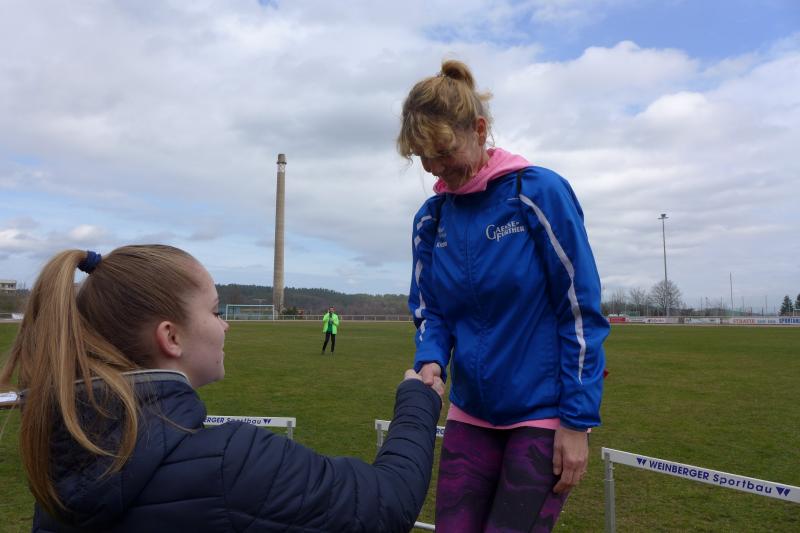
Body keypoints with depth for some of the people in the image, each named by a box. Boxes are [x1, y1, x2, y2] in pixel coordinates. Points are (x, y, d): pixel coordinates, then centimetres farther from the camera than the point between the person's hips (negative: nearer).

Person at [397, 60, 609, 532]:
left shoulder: (540, 193, -13)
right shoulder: (430, 218, 2)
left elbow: (581, 313, -12)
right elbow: (430, 312, 8)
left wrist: (577, 422, -13)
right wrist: (430, 362, -14)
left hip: (545, 417, -4)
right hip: (470, 416, 5)